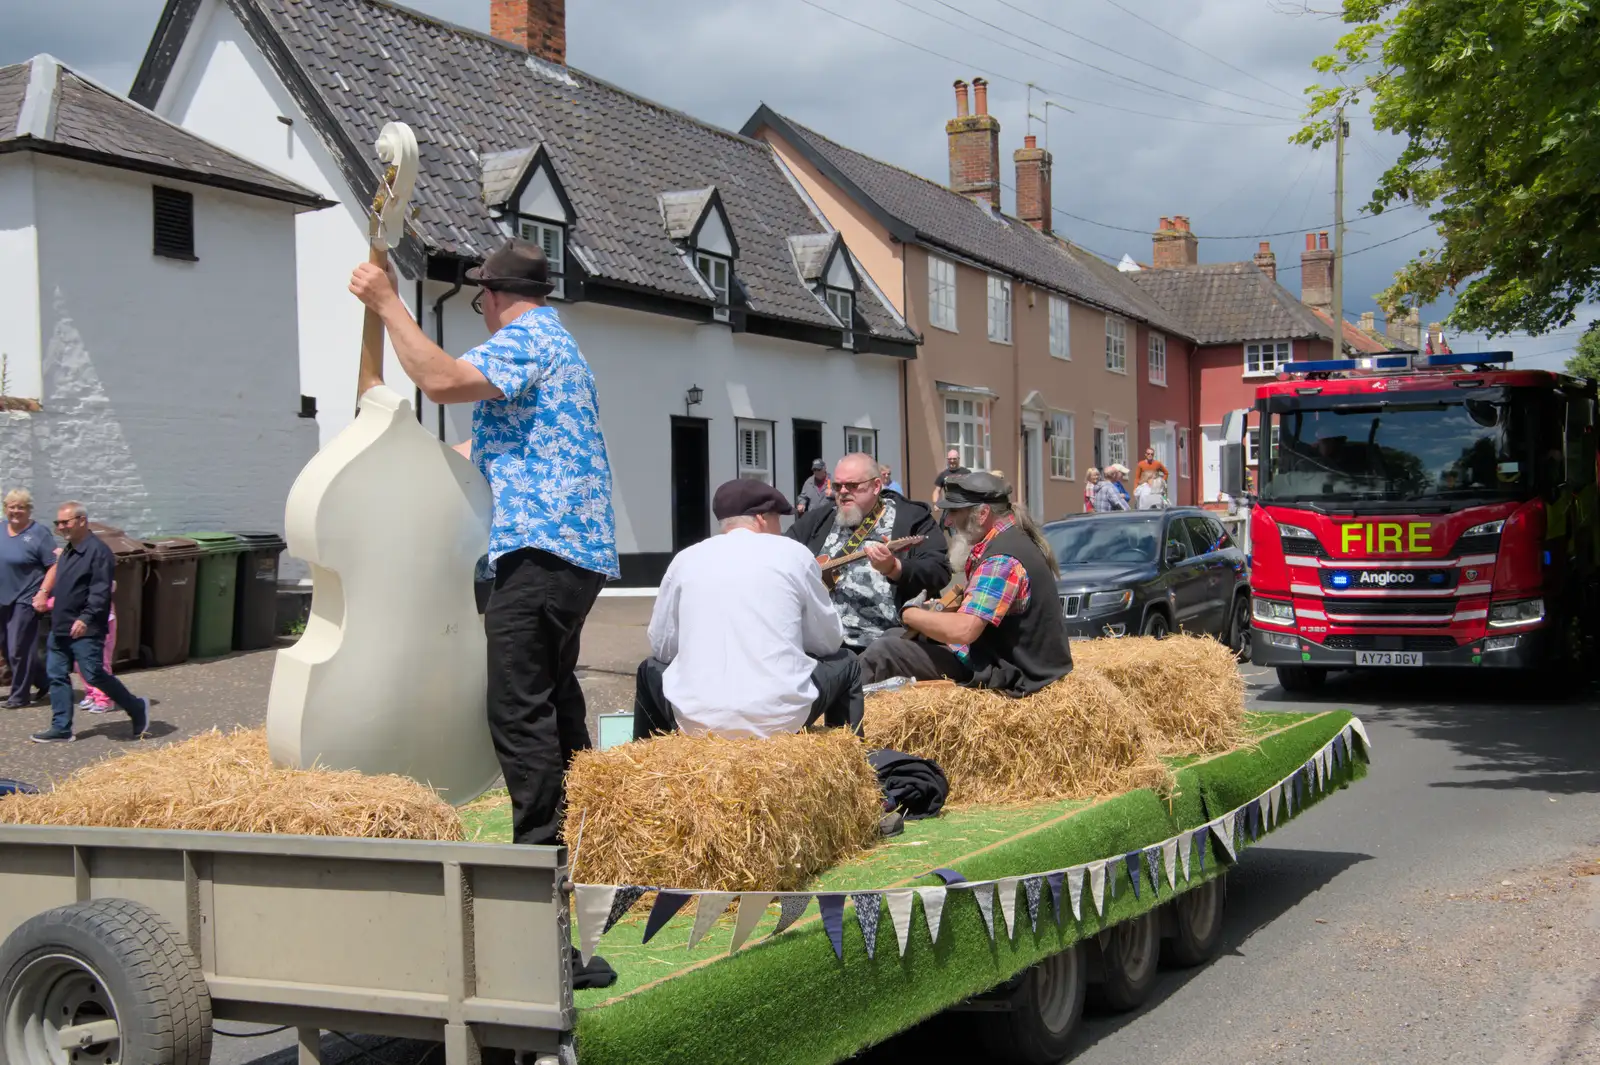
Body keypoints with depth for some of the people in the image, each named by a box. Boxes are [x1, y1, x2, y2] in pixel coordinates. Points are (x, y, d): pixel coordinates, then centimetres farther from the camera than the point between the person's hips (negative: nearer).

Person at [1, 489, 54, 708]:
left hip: (25, 600, -7)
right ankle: (44, 681, 28)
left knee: (19, 649, -4)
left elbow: (54, 566, -12)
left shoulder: (38, 534, -8)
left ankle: (19, 696, 8)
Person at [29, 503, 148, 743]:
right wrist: (43, 592, 7)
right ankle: (61, 729, 12)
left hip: (85, 630, -9)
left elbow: (101, 591, -22)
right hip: (60, 627, 9)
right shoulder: (67, 551, 14)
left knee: (94, 675, -7)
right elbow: (56, 574, 26)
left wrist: (86, 618, -31)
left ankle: (137, 709, 9)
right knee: (57, 675, 7)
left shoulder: (98, 551, -15)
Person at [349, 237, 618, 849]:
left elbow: (444, 381, -24)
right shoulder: (555, 341, 26)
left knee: (518, 708, -11)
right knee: (553, 695, 18)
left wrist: (387, 303, -15)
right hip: (580, 548, 11)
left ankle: (540, 848, -10)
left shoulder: (525, 338, -7)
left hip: (540, 547, -11)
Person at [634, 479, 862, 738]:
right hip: (781, 719, -1)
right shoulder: (794, 553, 4)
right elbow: (829, 641, 10)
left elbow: (661, 646, 13)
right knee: (846, 664, 27)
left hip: (696, 720, 2)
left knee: (650, 669, 33)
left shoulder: (685, 558, 8)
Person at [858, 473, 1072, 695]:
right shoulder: (1010, 539, 10)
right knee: (892, 637, 17)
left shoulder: (1003, 559, -23)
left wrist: (910, 614, -14)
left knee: (883, 651, -15)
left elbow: (963, 630, -31)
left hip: (1006, 673, -11)